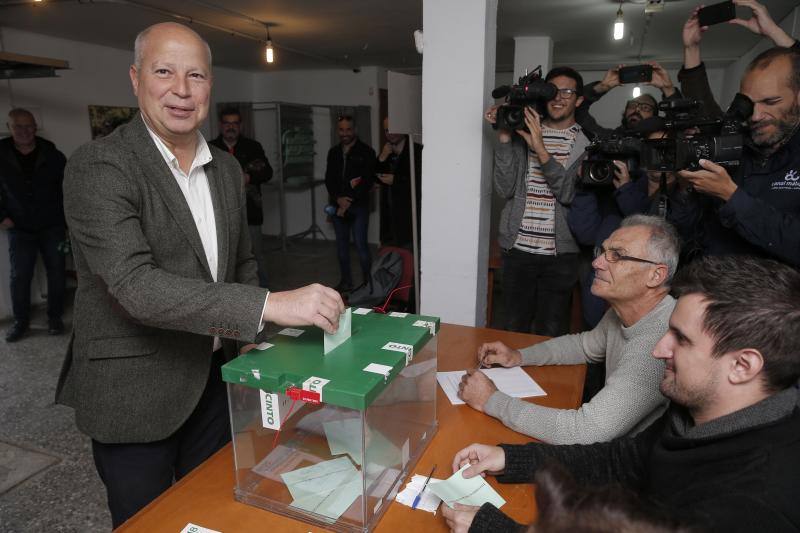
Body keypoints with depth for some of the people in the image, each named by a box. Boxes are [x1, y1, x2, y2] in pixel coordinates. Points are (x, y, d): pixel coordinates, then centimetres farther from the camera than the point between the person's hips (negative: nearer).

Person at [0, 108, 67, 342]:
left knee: (56, 272, 3)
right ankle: (21, 320, 15)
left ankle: (55, 317, 16)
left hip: (52, 227, 0)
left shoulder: (53, 155, -2)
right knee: (19, 276, 1)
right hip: (19, 229, 0)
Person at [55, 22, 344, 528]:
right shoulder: (98, 166, -16)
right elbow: (134, 285, -28)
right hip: (135, 391, -5)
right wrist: (270, 304, -36)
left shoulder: (227, 169, 4)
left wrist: (253, 340, -1)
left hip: (216, 378, 6)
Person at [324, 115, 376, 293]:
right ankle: (346, 282, 21)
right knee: (341, 245, 10)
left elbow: (368, 180, -9)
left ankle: (368, 282, 3)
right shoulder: (333, 152, 12)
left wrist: (349, 202, -13)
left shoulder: (366, 152, -4)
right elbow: (329, 179, 9)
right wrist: (338, 198, -9)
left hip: (359, 206, -5)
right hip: (338, 205, 5)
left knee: (361, 244, -8)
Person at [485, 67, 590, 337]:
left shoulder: (586, 142, 1)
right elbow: (505, 189, -4)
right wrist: (503, 137, -10)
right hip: (518, 249, 1)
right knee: (514, 328, 13)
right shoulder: (522, 131, 5)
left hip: (560, 254, -1)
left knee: (551, 334, 7)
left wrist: (541, 151, -19)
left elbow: (571, 194, -12)